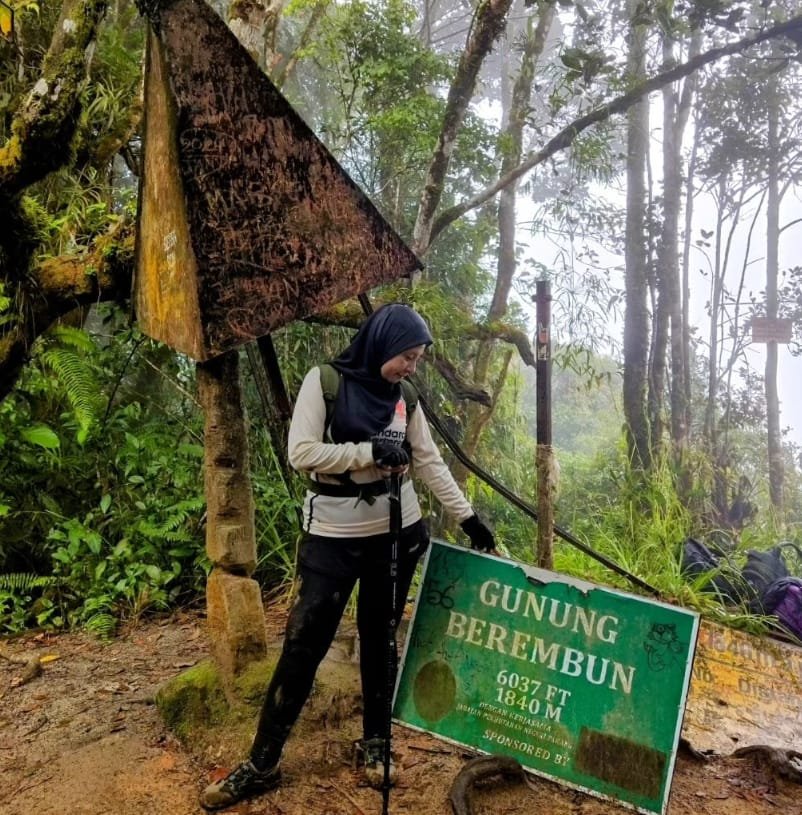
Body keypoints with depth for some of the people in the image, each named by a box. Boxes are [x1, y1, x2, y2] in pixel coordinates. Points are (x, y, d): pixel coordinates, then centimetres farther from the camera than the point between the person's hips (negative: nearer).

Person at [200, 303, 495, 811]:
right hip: (333, 535, -3)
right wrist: (370, 452, -20)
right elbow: (301, 452, -15)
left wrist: (469, 518, 4)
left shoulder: (405, 400, 4)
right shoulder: (325, 382, -8)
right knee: (304, 643, 1)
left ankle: (376, 743, 31)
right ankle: (263, 764, 15)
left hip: (396, 532, 4)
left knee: (380, 638, 13)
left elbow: (431, 463, 7)